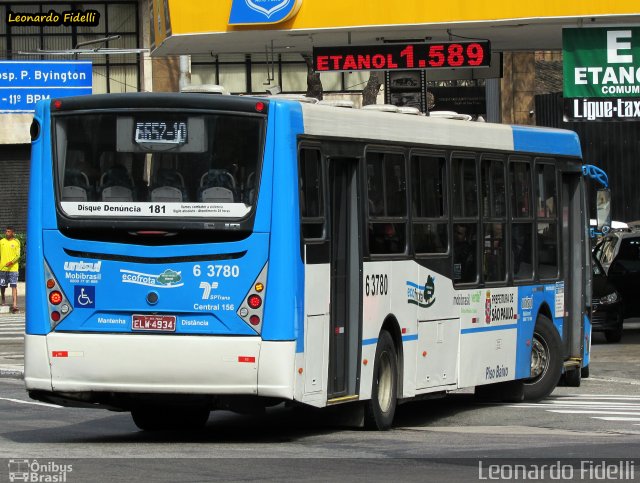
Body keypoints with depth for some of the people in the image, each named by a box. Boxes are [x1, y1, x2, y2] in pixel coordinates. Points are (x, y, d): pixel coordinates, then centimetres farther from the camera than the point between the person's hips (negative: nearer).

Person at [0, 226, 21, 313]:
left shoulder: (16, 242, 1)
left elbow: (18, 255, -3)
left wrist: (11, 262, -19)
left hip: (13, 268, -3)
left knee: (14, 286, -11)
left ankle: (14, 305, -18)